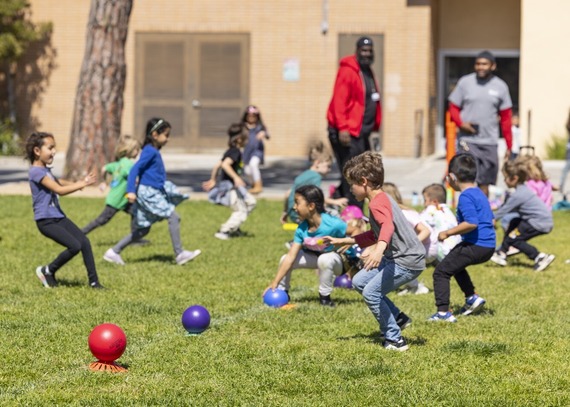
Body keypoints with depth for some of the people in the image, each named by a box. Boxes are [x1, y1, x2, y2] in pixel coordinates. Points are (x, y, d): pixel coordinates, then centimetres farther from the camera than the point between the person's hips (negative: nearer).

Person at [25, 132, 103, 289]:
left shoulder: (45, 170, 13)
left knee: (84, 242, -3)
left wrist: (78, 183, 5)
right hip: (46, 221, -9)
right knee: (75, 246, -18)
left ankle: (94, 281, 2)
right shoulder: (36, 171, -17)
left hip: (58, 216, 9)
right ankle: (47, 271, 2)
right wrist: (82, 184, -20)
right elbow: (59, 190, -22)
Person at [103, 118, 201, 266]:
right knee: (173, 217, -9)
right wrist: (131, 191, -29)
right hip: (148, 192, -10)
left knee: (142, 230, 13)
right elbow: (135, 169, -21)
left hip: (154, 193, 10)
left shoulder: (154, 152, 15)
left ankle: (114, 252, 16)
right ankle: (179, 254, -6)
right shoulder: (150, 152, -13)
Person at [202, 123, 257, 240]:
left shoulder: (231, 151, 14)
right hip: (229, 187, -10)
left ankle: (234, 227, 18)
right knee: (241, 211, -4)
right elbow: (225, 164, -32)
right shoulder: (236, 152, -15)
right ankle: (223, 232, -4)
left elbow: (217, 166, 20)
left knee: (251, 202, 17)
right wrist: (236, 177, -39)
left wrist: (212, 180, 28)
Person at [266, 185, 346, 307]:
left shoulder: (332, 224, -32)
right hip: (315, 256, 6)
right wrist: (275, 282, -21)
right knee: (285, 259, -7)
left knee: (325, 259, -39)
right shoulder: (302, 229, -14)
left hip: (340, 261, -6)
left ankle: (325, 297, -19)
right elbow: (291, 257, -17)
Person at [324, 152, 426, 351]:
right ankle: (398, 318, 17)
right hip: (395, 256, 11)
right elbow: (374, 235, 29)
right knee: (359, 282, 14)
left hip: (408, 261, -11)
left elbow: (388, 226, -41)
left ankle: (395, 340, -6)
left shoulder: (378, 204, -19)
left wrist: (379, 249, -60)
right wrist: (343, 241, 29)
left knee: (371, 292, -14)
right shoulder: (382, 200, 16)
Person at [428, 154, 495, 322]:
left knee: (441, 271, -3)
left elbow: (471, 223, -27)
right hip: (489, 246, 10)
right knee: (455, 265, 34)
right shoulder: (480, 193, 15)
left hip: (475, 246, -10)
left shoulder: (466, 197, -15)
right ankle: (472, 297, 30)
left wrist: (448, 233, -19)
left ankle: (444, 312, -8)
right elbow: (491, 220, 23)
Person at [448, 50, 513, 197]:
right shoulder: (465, 82, 2)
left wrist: (509, 146, 6)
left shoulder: (501, 87, 6)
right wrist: (461, 123, -12)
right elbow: (453, 107, 9)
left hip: (489, 142, 2)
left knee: (485, 183, 6)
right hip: (467, 140, -2)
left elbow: (506, 118, 9)